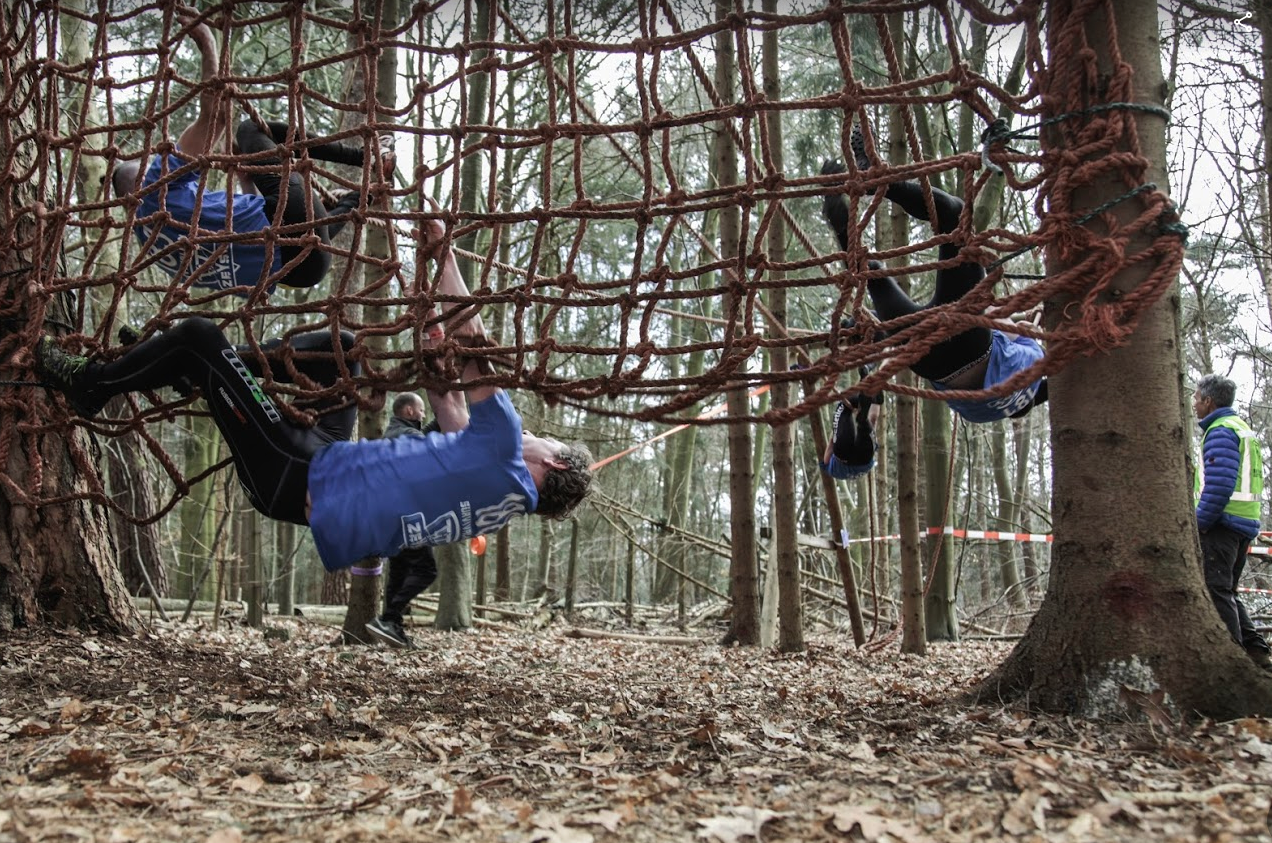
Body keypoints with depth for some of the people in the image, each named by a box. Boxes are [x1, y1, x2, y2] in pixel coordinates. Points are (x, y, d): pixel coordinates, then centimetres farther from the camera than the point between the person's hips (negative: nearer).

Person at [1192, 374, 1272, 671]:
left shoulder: (1220, 431, -10)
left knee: (1216, 590, -9)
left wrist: (1200, 521, -16)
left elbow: (1219, 483, -22)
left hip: (1222, 523, -10)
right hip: (1246, 524, 10)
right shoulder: (1243, 428, 22)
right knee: (1227, 591, 16)